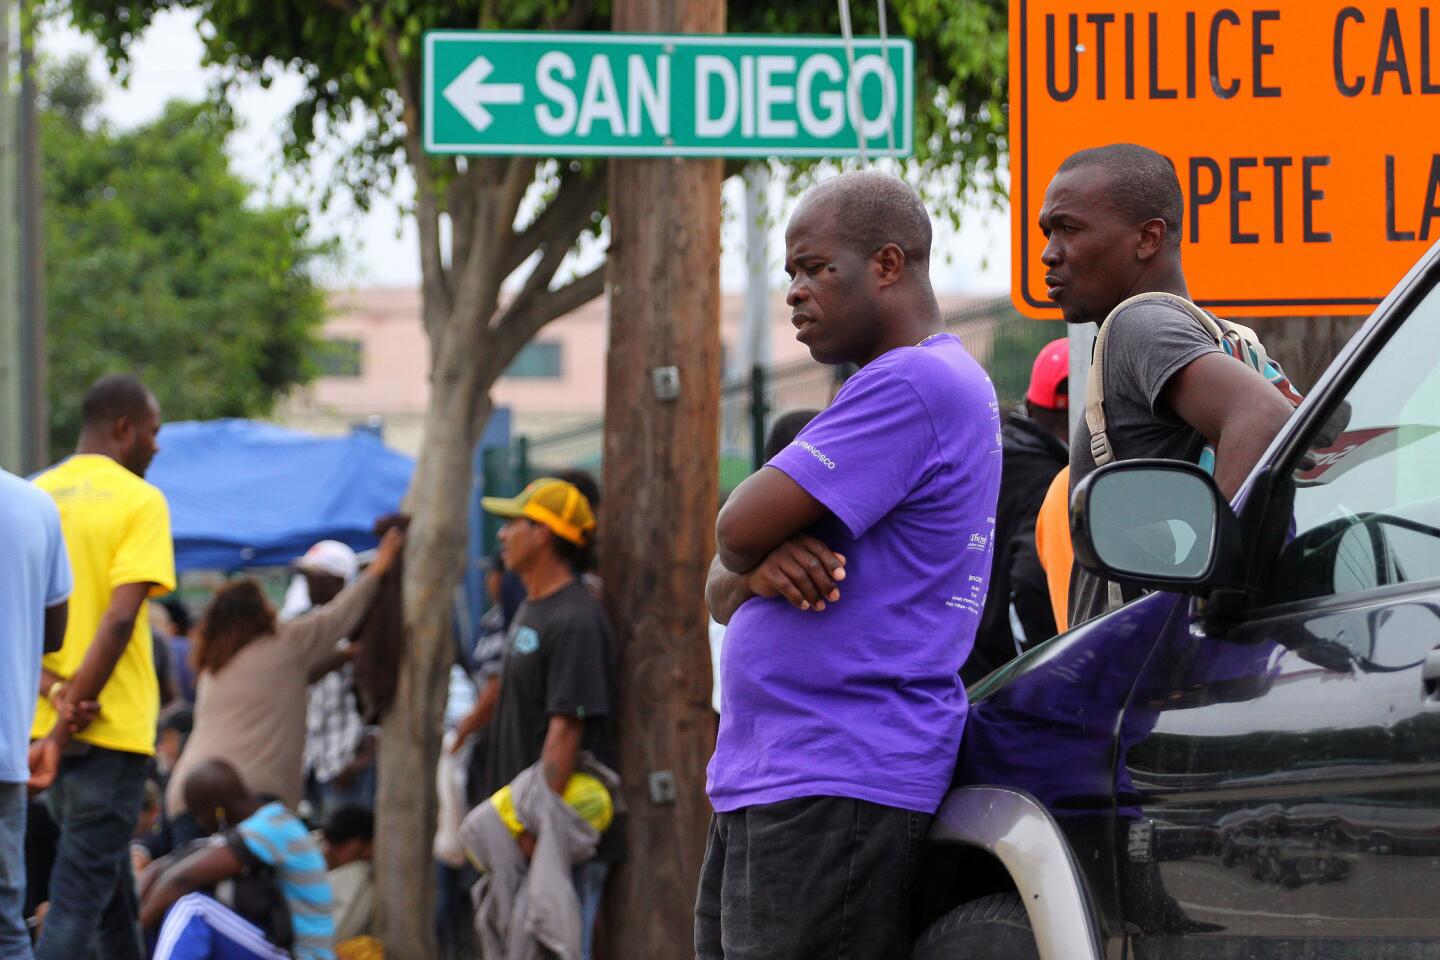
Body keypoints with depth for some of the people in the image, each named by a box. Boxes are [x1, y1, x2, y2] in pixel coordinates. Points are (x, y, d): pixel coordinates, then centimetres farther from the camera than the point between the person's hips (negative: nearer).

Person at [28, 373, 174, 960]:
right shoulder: (139, 500, -8)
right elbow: (120, 618, -18)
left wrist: (54, 691, -11)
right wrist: (68, 725, -18)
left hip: (41, 724, 6)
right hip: (113, 727, -6)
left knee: (109, 883, 20)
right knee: (80, 894, -7)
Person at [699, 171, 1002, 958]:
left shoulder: (915, 384, -12)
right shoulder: (885, 387, 23)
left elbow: (740, 530, -18)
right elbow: (720, 593, 20)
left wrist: (753, 555, 6)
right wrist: (756, 570, -4)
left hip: (838, 788, -10)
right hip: (755, 786, 10)